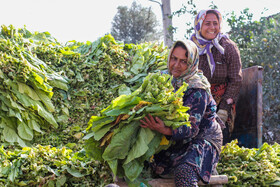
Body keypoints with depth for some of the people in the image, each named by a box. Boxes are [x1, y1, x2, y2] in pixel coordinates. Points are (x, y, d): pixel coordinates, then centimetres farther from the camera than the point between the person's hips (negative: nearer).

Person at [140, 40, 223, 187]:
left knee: (184, 171, -33)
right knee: (154, 165, -12)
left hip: (203, 139, -7)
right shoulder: (174, 81, 2)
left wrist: (165, 130, -42)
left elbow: (192, 129, -26)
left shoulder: (197, 90, -19)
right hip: (179, 141, 7)